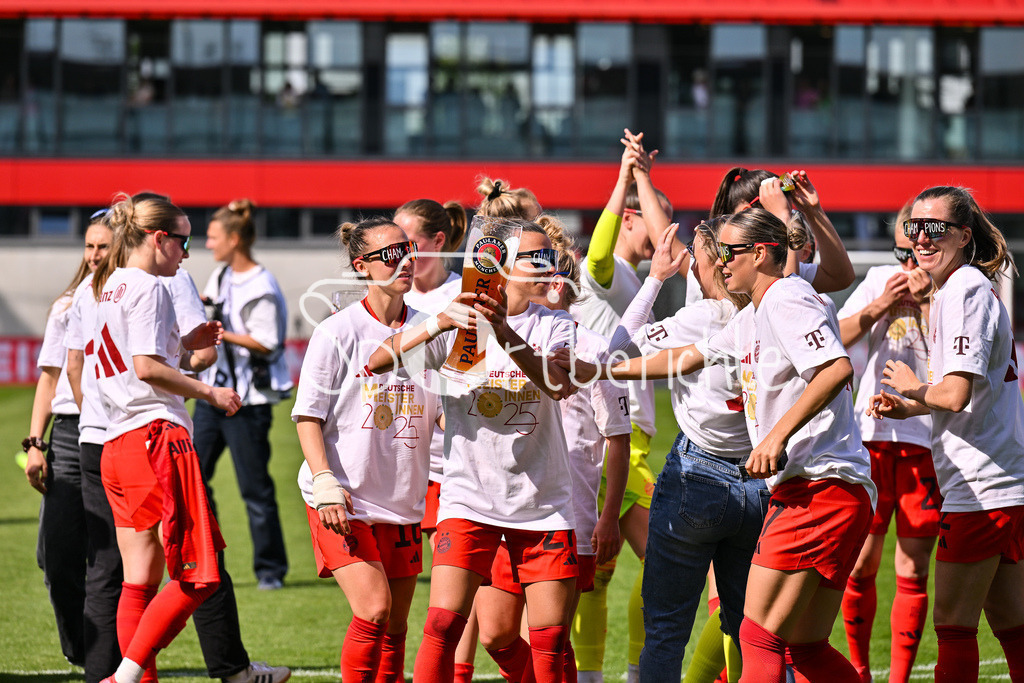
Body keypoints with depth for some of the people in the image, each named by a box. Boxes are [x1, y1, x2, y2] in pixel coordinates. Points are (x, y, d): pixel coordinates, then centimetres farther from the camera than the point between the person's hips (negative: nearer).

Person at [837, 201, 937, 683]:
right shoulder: (880, 280, 8)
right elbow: (835, 340, 4)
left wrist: (925, 303, -18)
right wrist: (880, 307, -10)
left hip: (927, 442, -2)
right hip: (872, 432, 2)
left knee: (912, 572, -2)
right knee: (859, 566, 4)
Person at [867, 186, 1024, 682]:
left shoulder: (964, 291, -15)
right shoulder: (970, 287, 17)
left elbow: (955, 395, -24)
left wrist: (912, 387, -4)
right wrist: (908, 408, 13)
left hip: (979, 488, -10)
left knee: (953, 623, -5)